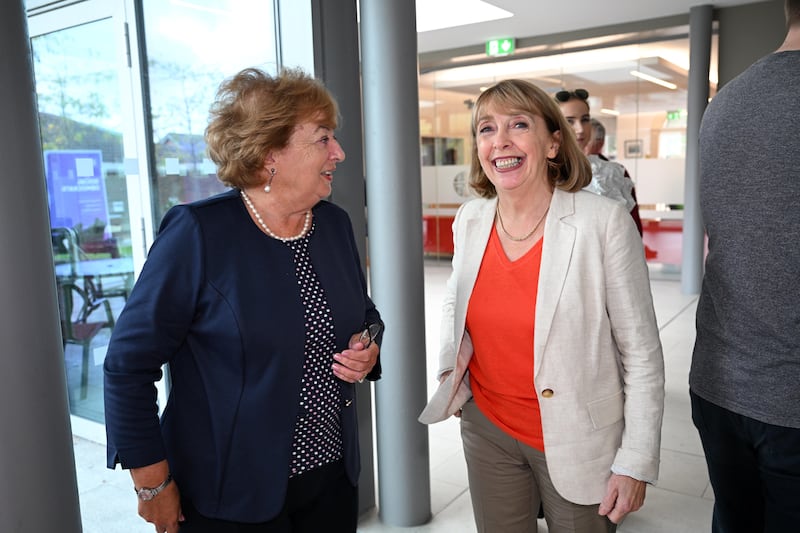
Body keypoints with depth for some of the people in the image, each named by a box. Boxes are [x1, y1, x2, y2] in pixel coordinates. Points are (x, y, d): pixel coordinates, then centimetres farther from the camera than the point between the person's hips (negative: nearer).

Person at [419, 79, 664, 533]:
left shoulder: (605, 222, -17)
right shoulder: (470, 220, -3)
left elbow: (642, 354, -12)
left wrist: (636, 462, -11)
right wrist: (450, 365, 2)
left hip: (576, 443, -4)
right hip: (488, 430, 4)